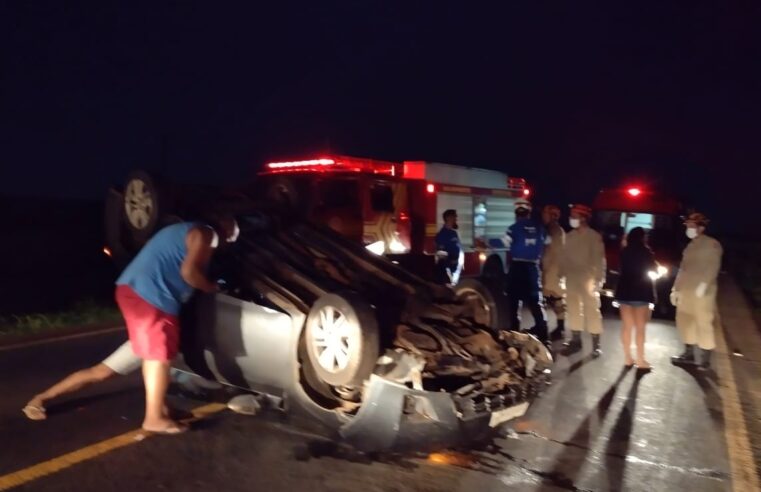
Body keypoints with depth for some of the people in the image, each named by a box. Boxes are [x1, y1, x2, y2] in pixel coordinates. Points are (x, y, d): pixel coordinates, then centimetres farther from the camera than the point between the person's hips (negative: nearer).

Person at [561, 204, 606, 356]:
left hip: (588, 278, -6)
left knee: (591, 310, -2)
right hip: (572, 278, 6)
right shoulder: (570, 236, 10)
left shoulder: (594, 236, -7)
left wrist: (598, 279, -15)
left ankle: (596, 344, 3)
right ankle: (576, 339, 24)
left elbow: (599, 258, -9)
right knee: (573, 309, 12)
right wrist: (561, 274, 7)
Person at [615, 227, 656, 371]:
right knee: (640, 327, 1)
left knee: (626, 326, 8)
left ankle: (627, 357, 11)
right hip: (640, 292, -4)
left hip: (624, 290, 4)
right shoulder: (646, 252, -8)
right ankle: (640, 360, 1)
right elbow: (654, 269, 4)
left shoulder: (624, 251, 2)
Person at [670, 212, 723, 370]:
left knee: (703, 323, -5)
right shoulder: (690, 246, 18)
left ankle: (704, 359, 1)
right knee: (684, 321, 11)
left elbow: (713, 266, -15)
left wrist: (704, 284, -26)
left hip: (702, 292, -8)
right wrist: (676, 288, 15)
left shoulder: (712, 244, -4)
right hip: (686, 290, 8)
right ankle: (689, 353, 23)